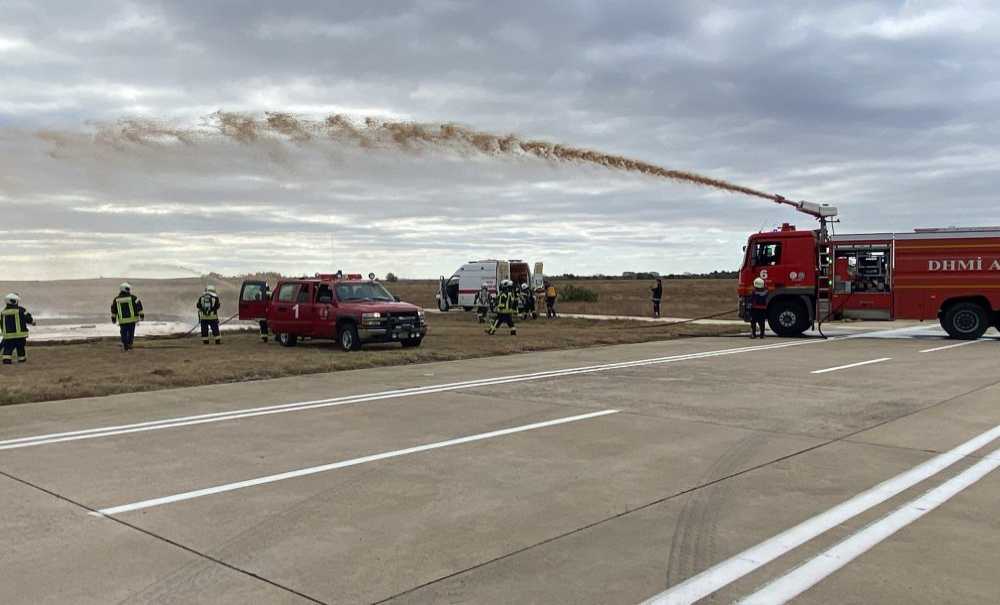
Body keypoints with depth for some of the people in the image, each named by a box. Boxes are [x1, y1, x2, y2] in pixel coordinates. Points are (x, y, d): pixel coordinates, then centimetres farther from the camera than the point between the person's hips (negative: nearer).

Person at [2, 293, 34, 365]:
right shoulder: (20, 310, -9)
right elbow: (28, 318, -1)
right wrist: (33, 321, 21)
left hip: (8, 335, 3)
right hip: (20, 334, -3)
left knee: (8, 348, 9)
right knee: (21, 348, 10)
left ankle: (6, 359, -1)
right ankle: (22, 359, 18)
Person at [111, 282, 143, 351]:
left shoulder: (116, 299, 4)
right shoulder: (132, 297, -6)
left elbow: (113, 309, 12)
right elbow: (139, 306, -8)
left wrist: (113, 318, 23)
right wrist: (141, 315, -3)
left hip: (122, 320, 1)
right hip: (132, 319, -1)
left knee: (124, 333, 11)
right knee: (131, 332, 11)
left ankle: (125, 346, 9)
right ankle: (129, 345, 13)